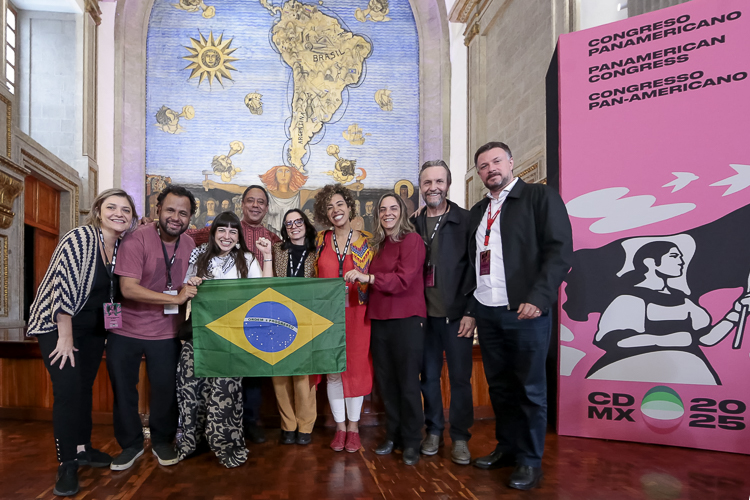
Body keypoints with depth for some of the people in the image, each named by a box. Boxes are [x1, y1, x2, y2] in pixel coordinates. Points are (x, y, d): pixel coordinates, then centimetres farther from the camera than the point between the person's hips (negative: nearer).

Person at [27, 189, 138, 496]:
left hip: (94, 328, 6)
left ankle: (82, 447, 28)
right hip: (58, 325, -6)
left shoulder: (124, 246, -1)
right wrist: (65, 336, -20)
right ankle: (67, 463, 0)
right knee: (68, 388, -11)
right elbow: (63, 285, -21)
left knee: (85, 387, 14)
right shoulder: (80, 238, -19)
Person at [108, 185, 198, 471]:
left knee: (165, 390, 9)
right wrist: (176, 298, -27)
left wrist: (193, 289, -4)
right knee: (123, 390, 10)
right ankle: (131, 444, 30)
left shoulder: (189, 245, 1)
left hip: (166, 333, 3)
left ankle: (162, 441, 31)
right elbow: (128, 288, -24)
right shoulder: (137, 239, -16)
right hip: (126, 331, -2)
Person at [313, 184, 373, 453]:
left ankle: (353, 427, 21)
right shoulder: (321, 240, 5)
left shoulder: (365, 241, 0)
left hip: (356, 313, -2)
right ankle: (340, 427, 22)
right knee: (333, 371, 6)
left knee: (356, 368, 4)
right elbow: (317, 277, 13)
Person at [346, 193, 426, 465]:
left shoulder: (412, 240, -6)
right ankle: (393, 435, 25)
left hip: (407, 320, -6)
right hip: (380, 320, 7)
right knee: (386, 381, 11)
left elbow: (403, 279, -17)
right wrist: (359, 281, 4)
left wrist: (367, 277, -22)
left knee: (408, 382, 0)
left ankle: (411, 442, 14)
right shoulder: (379, 244, 16)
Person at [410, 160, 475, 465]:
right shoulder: (413, 224, 8)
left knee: (460, 377, 4)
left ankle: (460, 437, 20)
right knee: (429, 375, 11)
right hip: (424, 314, 3)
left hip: (456, 314, -3)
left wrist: (471, 312, -10)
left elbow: (475, 268, -5)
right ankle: (434, 431, 28)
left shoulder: (466, 221, -2)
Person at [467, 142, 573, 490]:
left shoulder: (540, 196, -2)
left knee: (530, 388, 4)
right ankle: (506, 448, 30)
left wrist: (538, 298, -20)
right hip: (486, 312, 6)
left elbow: (560, 250, -11)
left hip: (525, 310, -6)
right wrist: (470, 308, 13)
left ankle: (530, 461, 18)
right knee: (499, 386, 15)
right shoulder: (478, 211, 17)